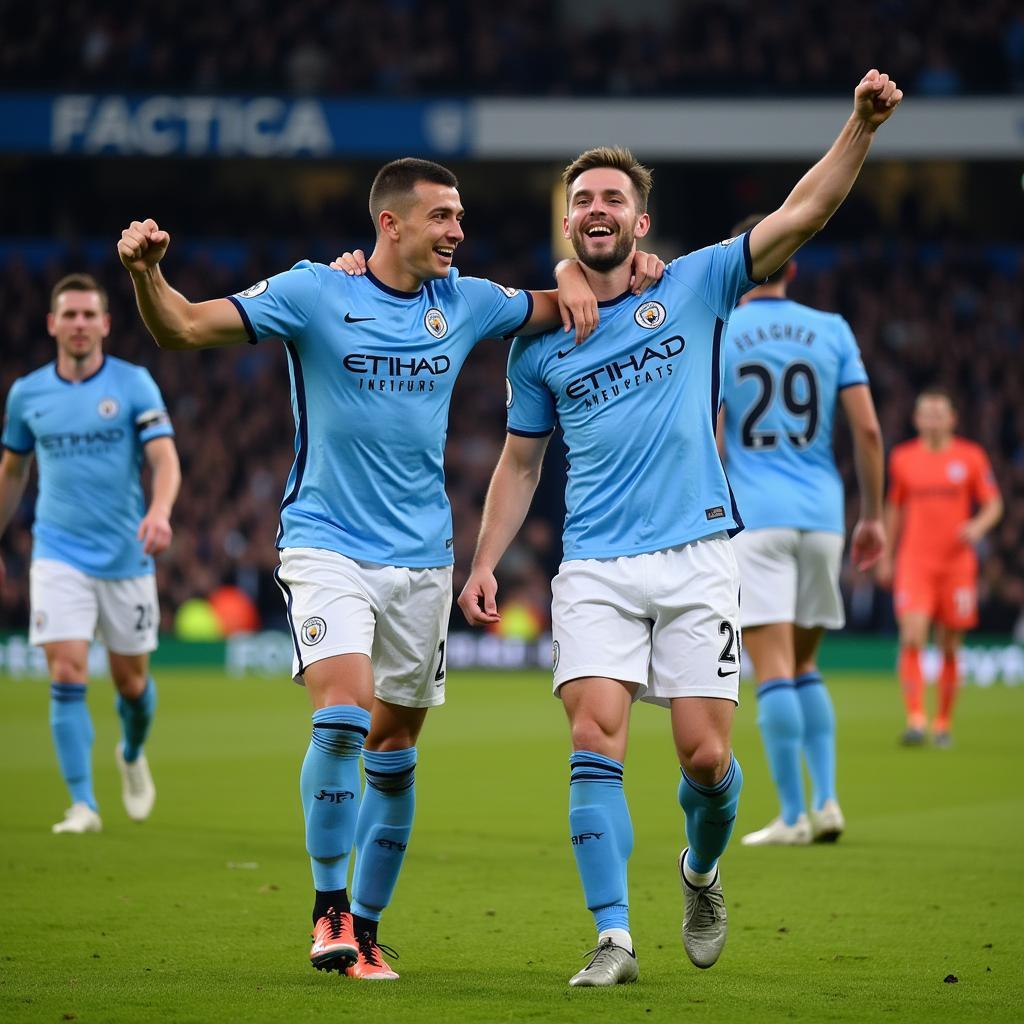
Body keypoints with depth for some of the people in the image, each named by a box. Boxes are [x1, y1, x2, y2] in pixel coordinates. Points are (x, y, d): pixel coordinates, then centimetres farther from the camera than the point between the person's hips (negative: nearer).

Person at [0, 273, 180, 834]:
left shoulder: (134, 383, -4)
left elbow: (165, 459, -12)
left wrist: (160, 513, -31)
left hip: (126, 555, 0)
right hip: (60, 554, 0)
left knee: (131, 680, 9)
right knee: (66, 674, -14)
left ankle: (132, 756, 42)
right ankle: (83, 805, -9)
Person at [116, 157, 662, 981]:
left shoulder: (464, 302, 6)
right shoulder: (313, 293, -6)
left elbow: (560, 308, 22)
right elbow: (184, 329, -11)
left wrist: (578, 279, -2)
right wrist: (146, 273, -31)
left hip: (422, 558, 4)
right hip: (327, 546, -4)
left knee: (395, 750, 7)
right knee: (343, 713, -22)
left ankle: (366, 929, 19)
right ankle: (329, 906, -7)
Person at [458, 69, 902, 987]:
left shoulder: (695, 286, 4)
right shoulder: (539, 341, 10)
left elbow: (801, 216, -5)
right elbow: (520, 462, 19)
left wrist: (861, 126, -17)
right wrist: (485, 561, 10)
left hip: (695, 557, -1)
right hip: (595, 567, 1)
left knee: (707, 756, -3)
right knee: (596, 740, -14)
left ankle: (701, 870, 30)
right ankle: (614, 938, -11)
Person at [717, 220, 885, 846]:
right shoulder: (832, 331, 7)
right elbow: (868, 429, 4)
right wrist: (873, 515, 9)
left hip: (753, 515, -3)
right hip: (821, 514, 3)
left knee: (773, 666, -5)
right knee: (805, 666, 16)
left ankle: (793, 815, -7)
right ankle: (826, 800, 6)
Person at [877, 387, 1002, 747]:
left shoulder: (971, 457, 3)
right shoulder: (902, 458, 6)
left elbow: (994, 504, 6)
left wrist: (978, 525, -15)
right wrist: (886, 558, 17)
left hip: (957, 564, 0)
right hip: (914, 562, 0)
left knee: (950, 647, 5)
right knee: (911, 639, -17)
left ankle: (943, 723, 19)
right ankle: (915, 720, -20)